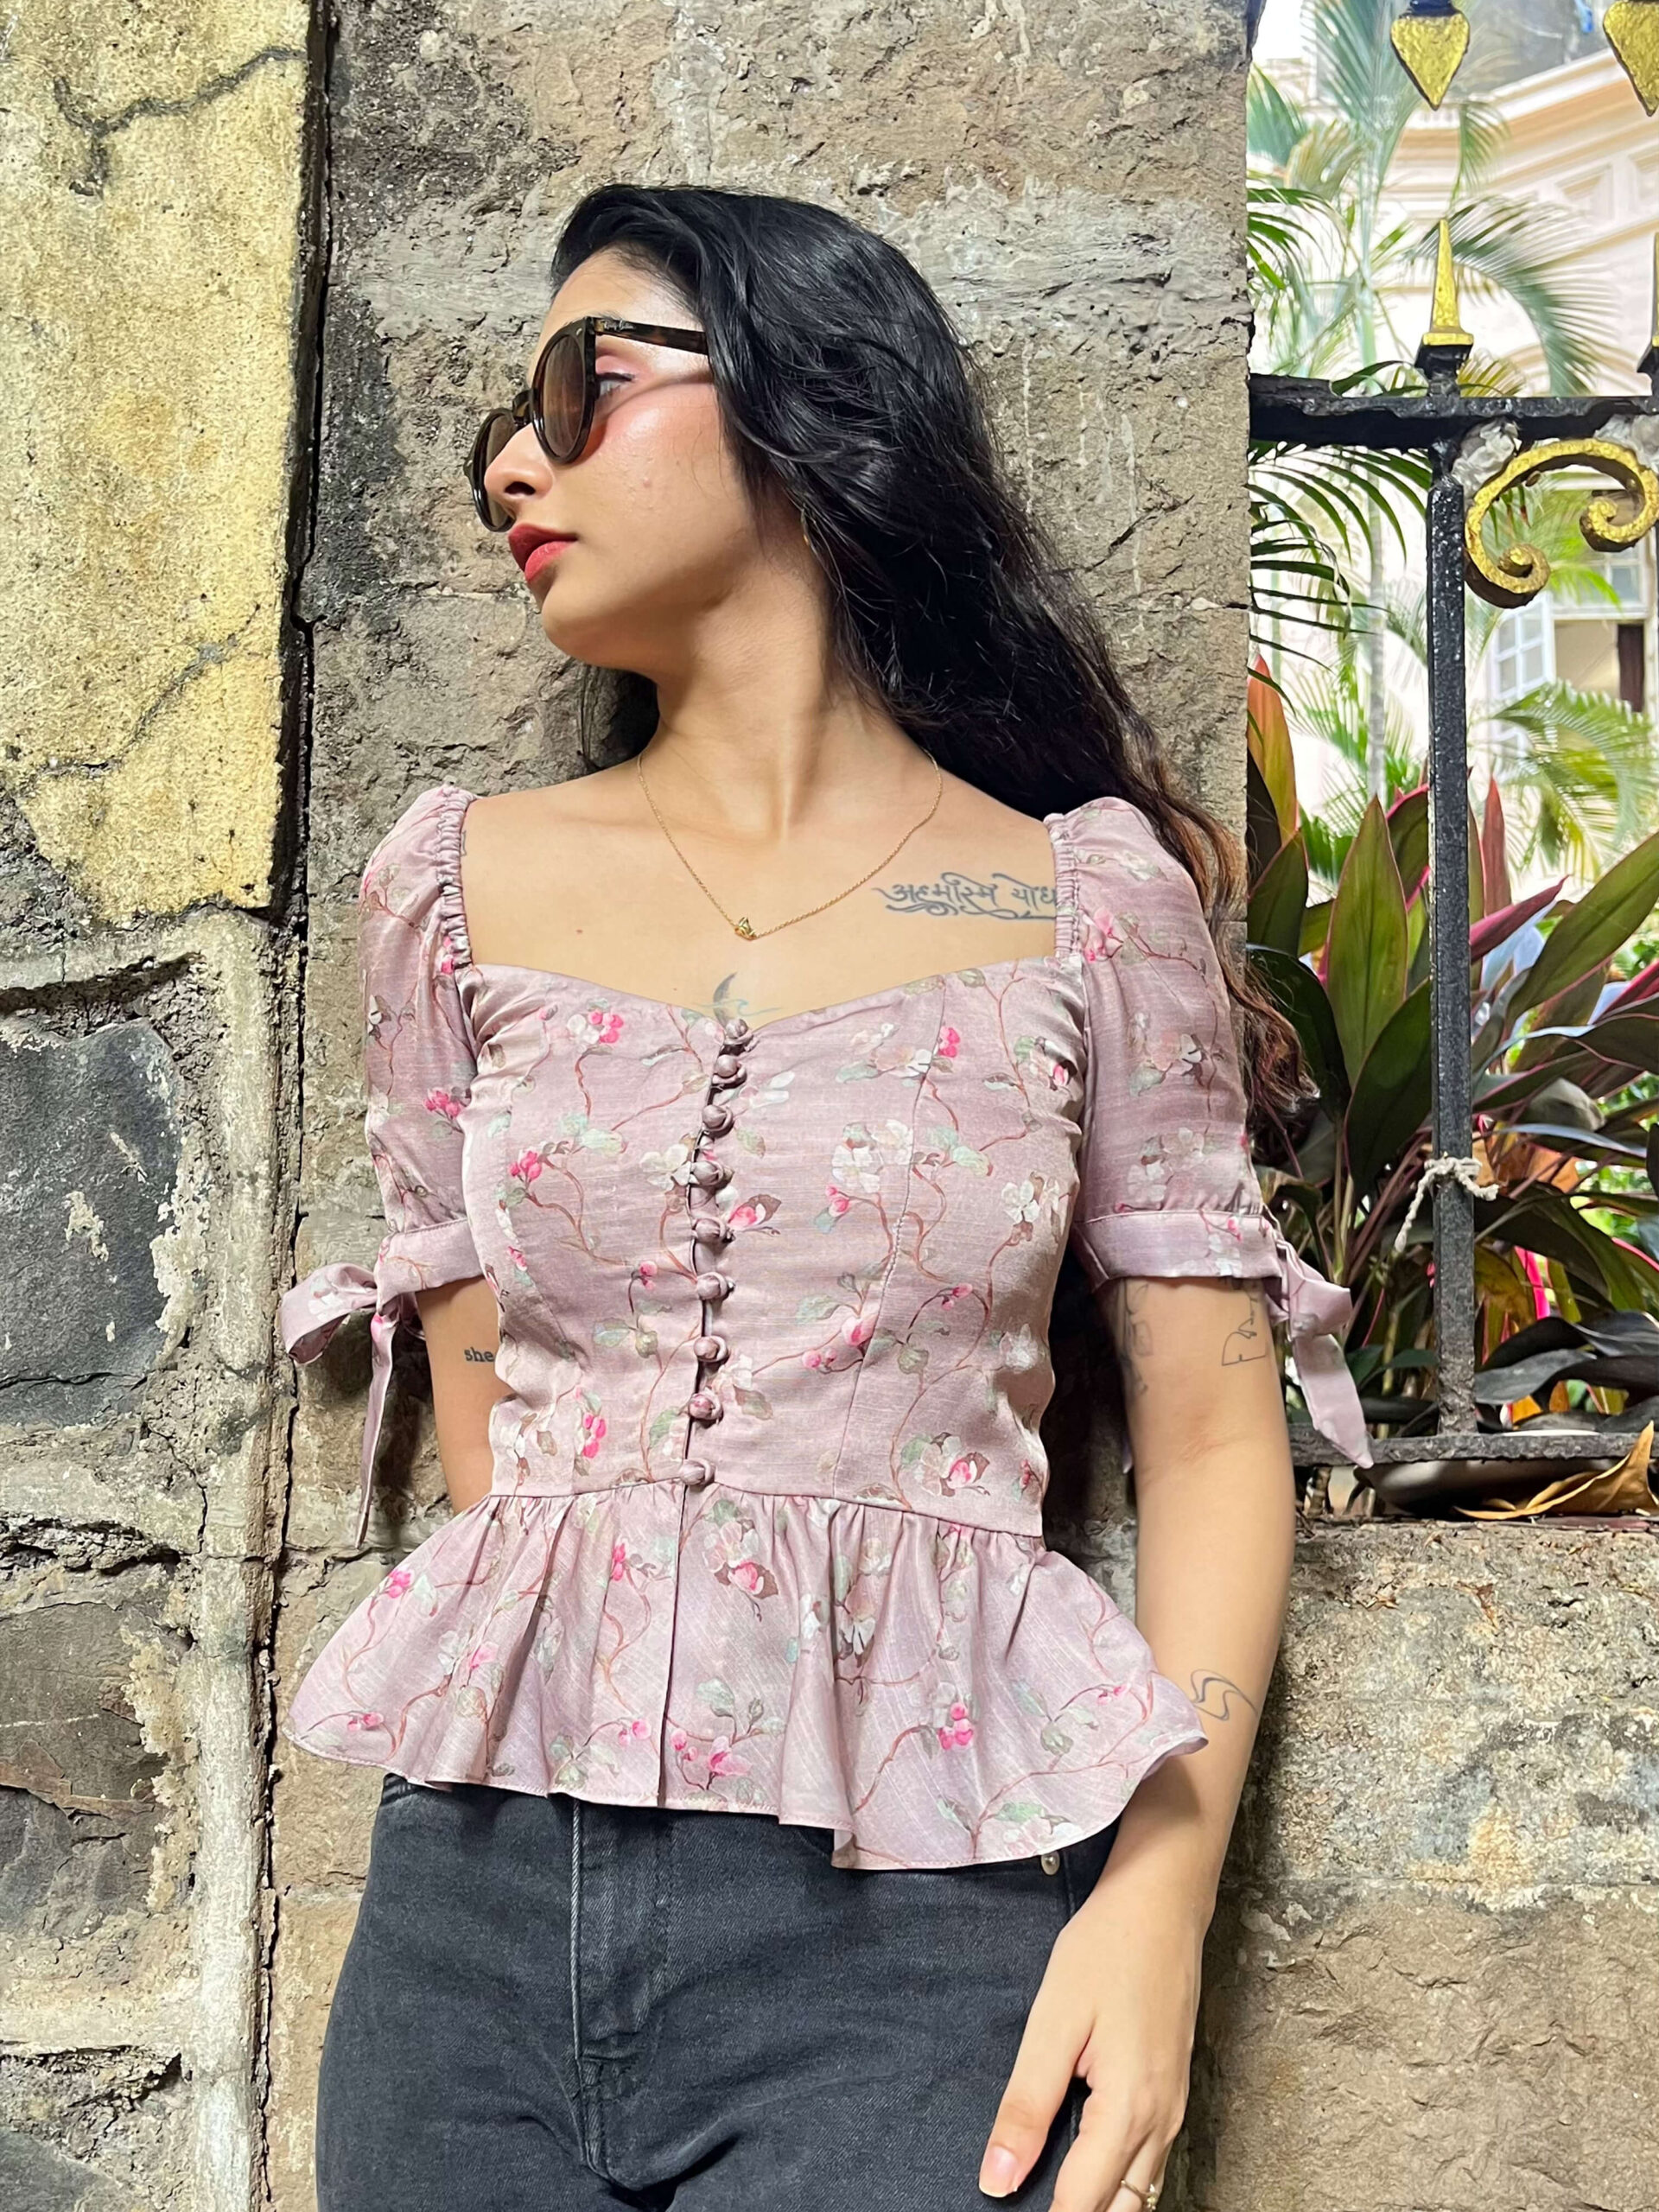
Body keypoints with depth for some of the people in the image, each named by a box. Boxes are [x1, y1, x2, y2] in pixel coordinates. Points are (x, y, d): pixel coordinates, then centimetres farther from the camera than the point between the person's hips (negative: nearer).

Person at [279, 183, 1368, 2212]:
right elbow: (485, 1422, 10)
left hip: (919, 1925, -2)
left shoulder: (1092, 898, 2)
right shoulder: (461, 885, 8)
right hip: (485, 1896, 3)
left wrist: (1162, 1900, -11)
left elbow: (1212, 1430, 1)